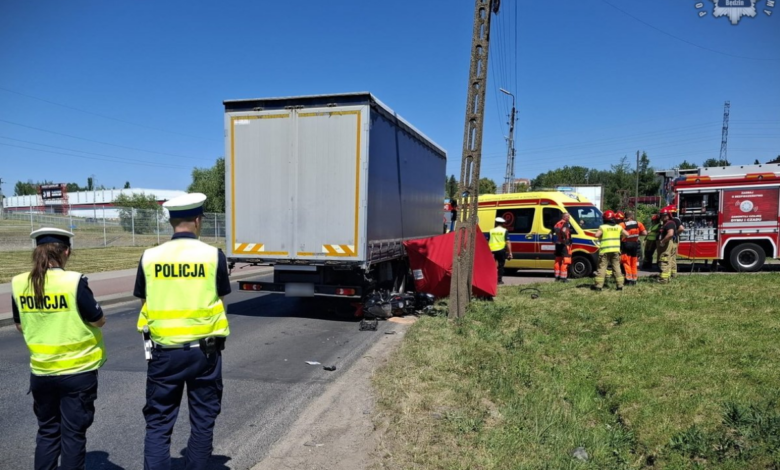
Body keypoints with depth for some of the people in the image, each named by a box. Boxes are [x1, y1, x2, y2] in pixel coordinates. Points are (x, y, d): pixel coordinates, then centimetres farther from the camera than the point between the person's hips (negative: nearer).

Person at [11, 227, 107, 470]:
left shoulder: (19, 284, -4)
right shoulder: (74, 281, -19)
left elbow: (20, 326, 9)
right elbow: (99, 321, -10)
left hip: (41, 371, 4)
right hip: (78, 370, -4)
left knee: (47, 431, 20)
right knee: (73, 433, 9)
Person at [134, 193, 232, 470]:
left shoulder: (150, 257, -2)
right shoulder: (213, 255, -8)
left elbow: (145, 303, 6)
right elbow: (219, 301, 1)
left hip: (164, 351, 2)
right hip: (204, 349, -1)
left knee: (158, 423, 11)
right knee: (202, 421, 14)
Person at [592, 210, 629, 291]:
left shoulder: (603, 227, -5)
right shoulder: (618, 227, 7)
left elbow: (596, 235, -17)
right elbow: (627, 234, 11)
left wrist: (600, 237, 3)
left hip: (605, 250, -3)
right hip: (616, 250, 3)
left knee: (602, 267, -1)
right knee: (616, 267, 10)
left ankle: (598, 285, -4)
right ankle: (620, 285, 8)